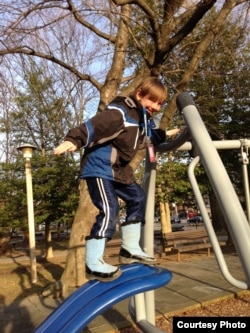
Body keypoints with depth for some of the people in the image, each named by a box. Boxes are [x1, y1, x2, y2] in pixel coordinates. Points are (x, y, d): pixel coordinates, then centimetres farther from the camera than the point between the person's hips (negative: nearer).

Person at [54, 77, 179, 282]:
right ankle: (93, 265, -11)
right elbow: (95, 126, -32)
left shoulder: (146, 120, 14)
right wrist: (74, 140, -45)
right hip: (99, 167, -11)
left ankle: (130, 249, 26)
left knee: (137, 198, 15)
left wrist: (164, 135, 46)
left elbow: (148, 137, 38)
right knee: (109, 210, -20)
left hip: (119, 169, 11)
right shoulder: (121, 112, -17)